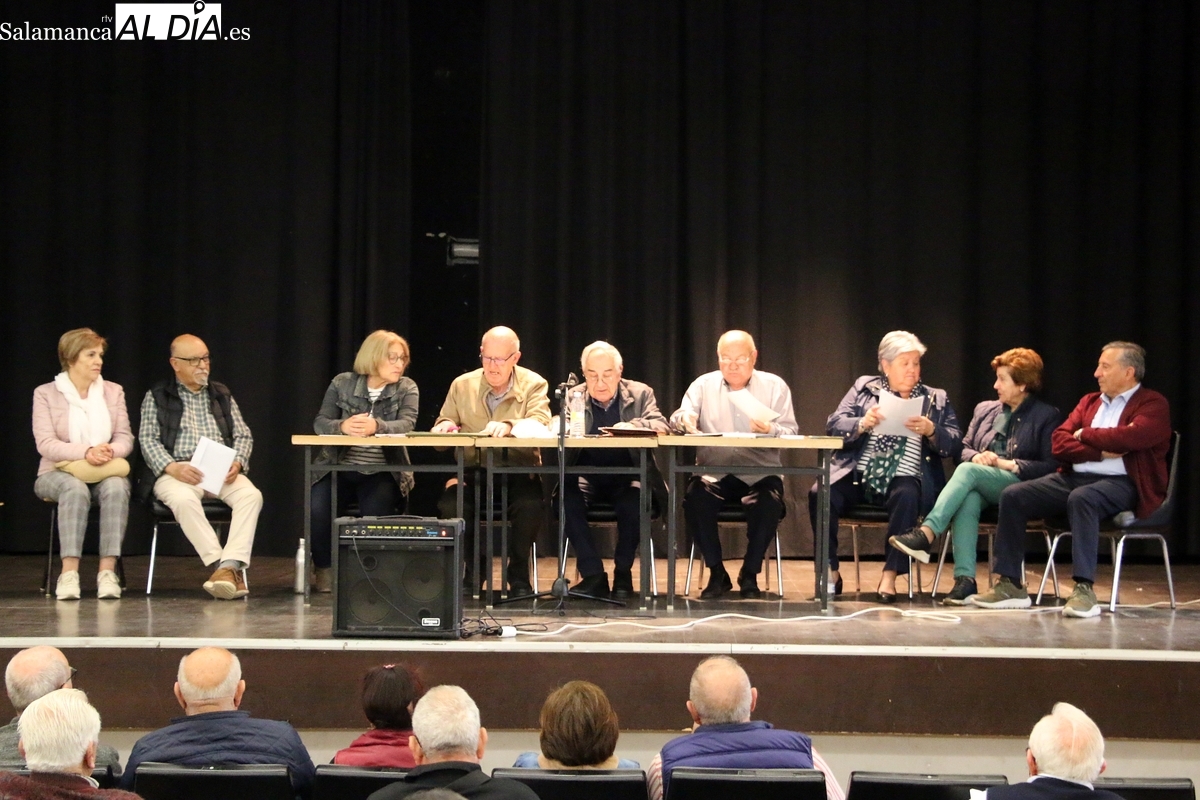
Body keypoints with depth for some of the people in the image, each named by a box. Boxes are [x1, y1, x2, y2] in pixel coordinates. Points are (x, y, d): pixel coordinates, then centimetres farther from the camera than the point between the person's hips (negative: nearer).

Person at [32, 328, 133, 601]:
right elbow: (45, 443, -9)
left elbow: (125, 438, 6)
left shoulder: (113, 392, 13)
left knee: (116, 487, -34)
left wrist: (110, 451, -19)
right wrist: (86, 452, -25)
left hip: (106, 472, 2)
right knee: (75, 488, -38)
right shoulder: (45, 394, 2)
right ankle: (69, 572, -42)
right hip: (58, 472, -2)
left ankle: (107, 571, -39)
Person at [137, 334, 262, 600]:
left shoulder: (221, 395, 21)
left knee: (251, 495, -29)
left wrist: (236, 463, -7)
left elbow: (243, 436, 16)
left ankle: (230, 564, -40)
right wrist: (172, 467, -18)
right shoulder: (157, 397, 11)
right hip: (177, 470, -3)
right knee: (184, 499, -38)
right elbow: (148, 440, 1)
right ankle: (222, 566, -40)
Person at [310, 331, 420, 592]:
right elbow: (320, 422, -4)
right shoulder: (342, 384, 5)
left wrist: (376, 426, -34)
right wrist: (343, 426, -28)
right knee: (319, 508, -27)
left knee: (376, 512, -30)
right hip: (339, 467, 1)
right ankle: (325, 570, -3)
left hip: (381, 472, 0)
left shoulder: (406, 388, 4)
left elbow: (407, 424, -13)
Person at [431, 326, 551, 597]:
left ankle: (518, 575, -8)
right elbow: (441, 434, 11)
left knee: (530, 504, -34)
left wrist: (509, 426, -37)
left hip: (519, 471, -2)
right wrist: (444, 426, -16)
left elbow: (541, 424, -16)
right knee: (449, 503, -29)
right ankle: (473, 568, -2)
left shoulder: (533, 384, 2)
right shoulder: (462, 386, 10)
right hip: (472, 471, 2)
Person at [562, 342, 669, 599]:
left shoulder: (641, 394, 7)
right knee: (566, 498, -31)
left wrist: (634, 426, -29)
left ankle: (623, 574, -11)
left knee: (634, 501, -34)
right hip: (588, 479, 1)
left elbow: (663, 427, -8)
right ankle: (593, 575, -22)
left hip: (627, 479, -1)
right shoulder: (574, 397, 9)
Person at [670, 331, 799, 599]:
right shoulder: (703, 385, 11)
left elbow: (790, 432, 0)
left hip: (759, 473, -1)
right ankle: (716, 573, -9)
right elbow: (678, 419, -2)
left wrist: (771, 430, -23)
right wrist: (685, 418, -27)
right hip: (713, 472, 1)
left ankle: (749, 574, -9)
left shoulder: (774, 386, 8)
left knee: (769, 504, -32)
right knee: (695, 499, -30)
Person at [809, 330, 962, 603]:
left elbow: (955, 445, 5)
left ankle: (890, 576, -27)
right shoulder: (863, 388, 16)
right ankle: (831, 572, -13)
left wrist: (931, 431, -15)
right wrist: (862, 424, -16)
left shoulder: (937, 400, 17)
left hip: (903, 480, -1)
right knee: (820, 494, -27)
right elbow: (833, 426, 5)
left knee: (907, 497, -36)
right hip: (858, 475, 1)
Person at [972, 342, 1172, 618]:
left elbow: (1130, 437, -19)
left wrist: (1085, 434, -3)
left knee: (1082, 497, -39)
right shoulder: (1090, 401, 21)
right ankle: (1010, 585, -8)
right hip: (1074, 478, 7)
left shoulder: (1153, 404, 2)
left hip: (1121, 484, -7)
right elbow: (1059, 442, 8)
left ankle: (1084, 590, -39)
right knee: (1012, 496, -12)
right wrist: (1100, 452, -8)